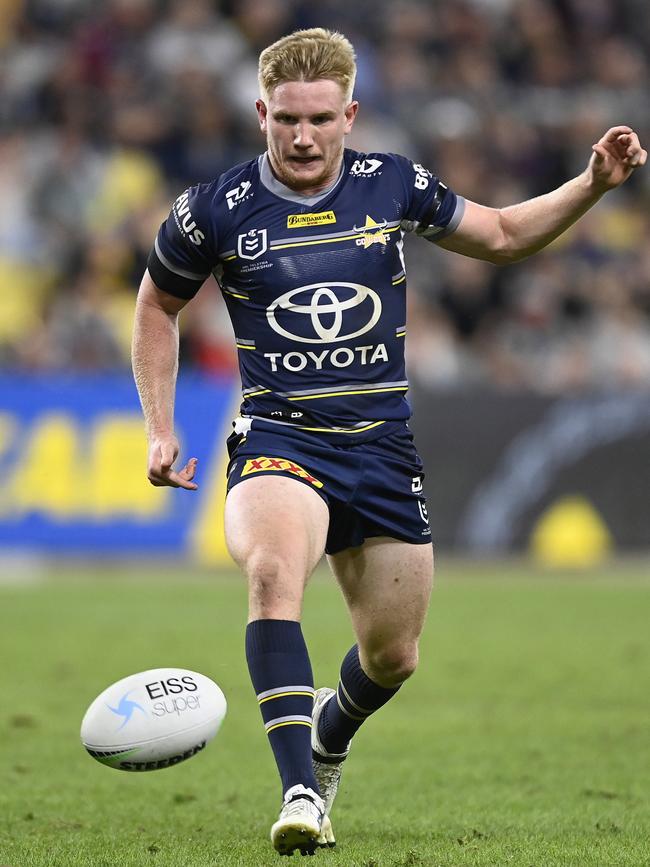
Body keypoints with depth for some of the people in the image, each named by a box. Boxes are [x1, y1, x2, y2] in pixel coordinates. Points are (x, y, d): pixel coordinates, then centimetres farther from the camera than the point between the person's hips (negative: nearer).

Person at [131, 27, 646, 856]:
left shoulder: (394, 186, 1)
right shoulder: (216, 210, -5)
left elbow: (500, 235, 17)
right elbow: (158, 304, 12)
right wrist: (160, 431, 6)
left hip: (382, 445, 3)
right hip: (277, 439, -3)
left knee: (392, 655, 9)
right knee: (273, 570, -35)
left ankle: (327, 736, 45)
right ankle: (300, 791, -38)